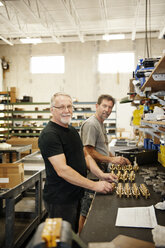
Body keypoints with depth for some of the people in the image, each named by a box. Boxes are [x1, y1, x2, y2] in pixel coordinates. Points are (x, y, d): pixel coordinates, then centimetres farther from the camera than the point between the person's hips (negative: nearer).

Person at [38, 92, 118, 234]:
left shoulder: (72, 131, 10)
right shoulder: (49, 135, -21)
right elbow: (62, 170, -27)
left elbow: (85, 155, 14)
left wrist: (101, 175, -3)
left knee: (74, 235, 23)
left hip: (75, 195, 9)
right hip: (60, 199, -9)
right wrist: (94, 185, -26)